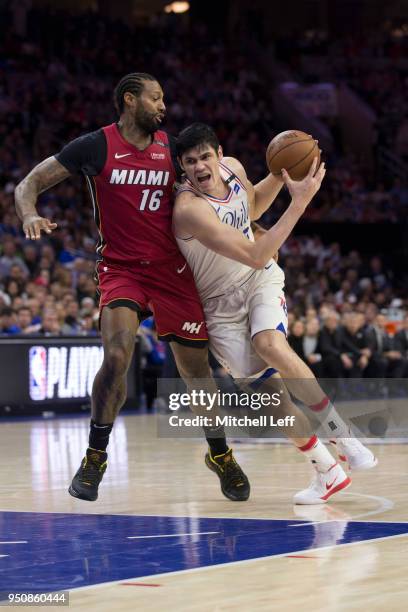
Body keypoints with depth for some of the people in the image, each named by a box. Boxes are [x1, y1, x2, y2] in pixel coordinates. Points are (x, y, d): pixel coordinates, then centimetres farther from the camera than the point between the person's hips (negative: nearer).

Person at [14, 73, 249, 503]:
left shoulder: (172, 147, 5)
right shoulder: (95, 146, -5)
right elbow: (29, 184, -4)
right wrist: (30, 216, -25)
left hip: (173, 270, 3)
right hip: (120, 269, -3)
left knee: (196, 370, 5)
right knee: (117, 355, -26)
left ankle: (221, 455, 30)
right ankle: (94, 459, -9)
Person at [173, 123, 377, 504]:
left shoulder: (232, 168, -10)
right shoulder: (190, 209, -32)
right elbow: (254, 256, -36)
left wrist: (281, 174, -4)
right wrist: (299, 202, -37)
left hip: (260, 280, 3)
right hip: (219, 301, -3)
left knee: (270, 344, -28)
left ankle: (341, 433, -21)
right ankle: (327, 472, 7)